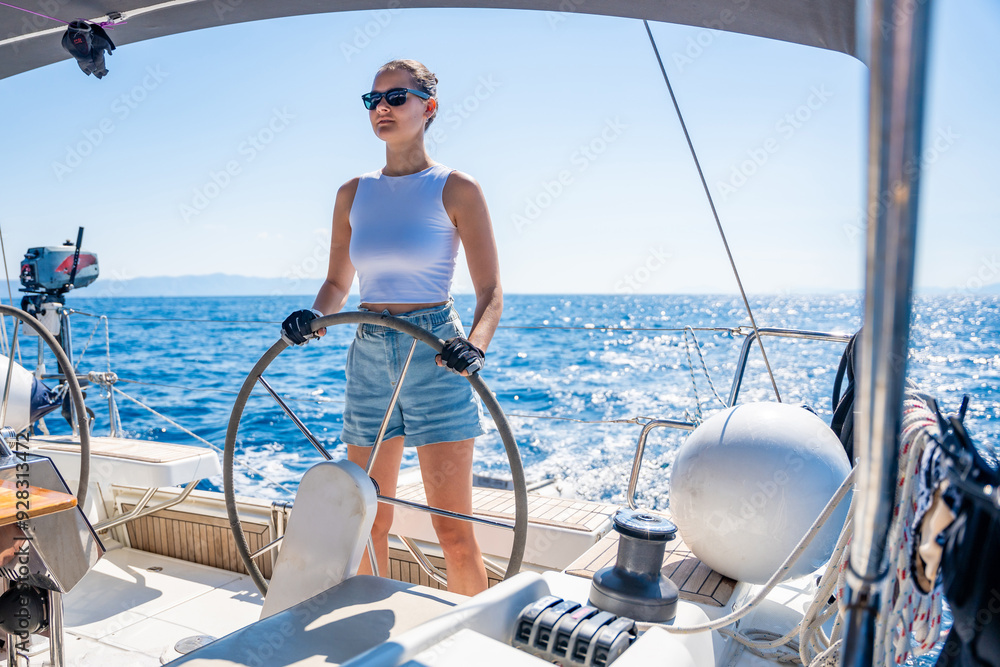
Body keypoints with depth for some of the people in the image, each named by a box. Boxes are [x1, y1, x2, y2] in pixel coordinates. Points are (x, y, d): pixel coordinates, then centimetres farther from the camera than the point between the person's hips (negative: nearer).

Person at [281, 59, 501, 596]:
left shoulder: (456, 190, -3)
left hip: (435, 357, -4)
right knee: (366, 523, 13)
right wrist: (314, 315, -5)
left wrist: (475, 344, -25)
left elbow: (490, 293, -5)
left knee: (454, 533, -2)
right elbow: (338, 283, 16)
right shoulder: (353, 194, 11)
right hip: (368, 359, 5)